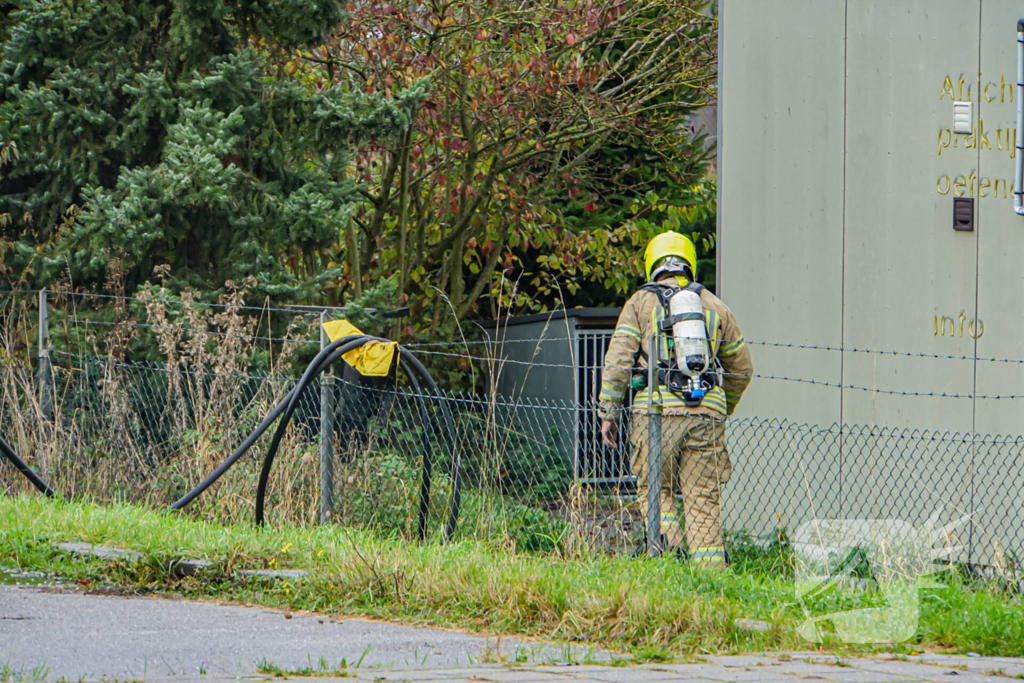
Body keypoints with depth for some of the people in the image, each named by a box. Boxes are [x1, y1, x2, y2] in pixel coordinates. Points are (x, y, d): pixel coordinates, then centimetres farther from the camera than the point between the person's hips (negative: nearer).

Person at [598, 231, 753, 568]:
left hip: (658, 410, -2)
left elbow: (617, 360, 0)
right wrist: (723, 409, 36)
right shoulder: (715, 306, 16)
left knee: (656, 489, 11)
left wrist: (608, 413, 4)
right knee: (703, 498, 5)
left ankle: (670, 553, -8)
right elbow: (742, 368, 22)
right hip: (706, 413, 2)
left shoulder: (640, 302, 8)